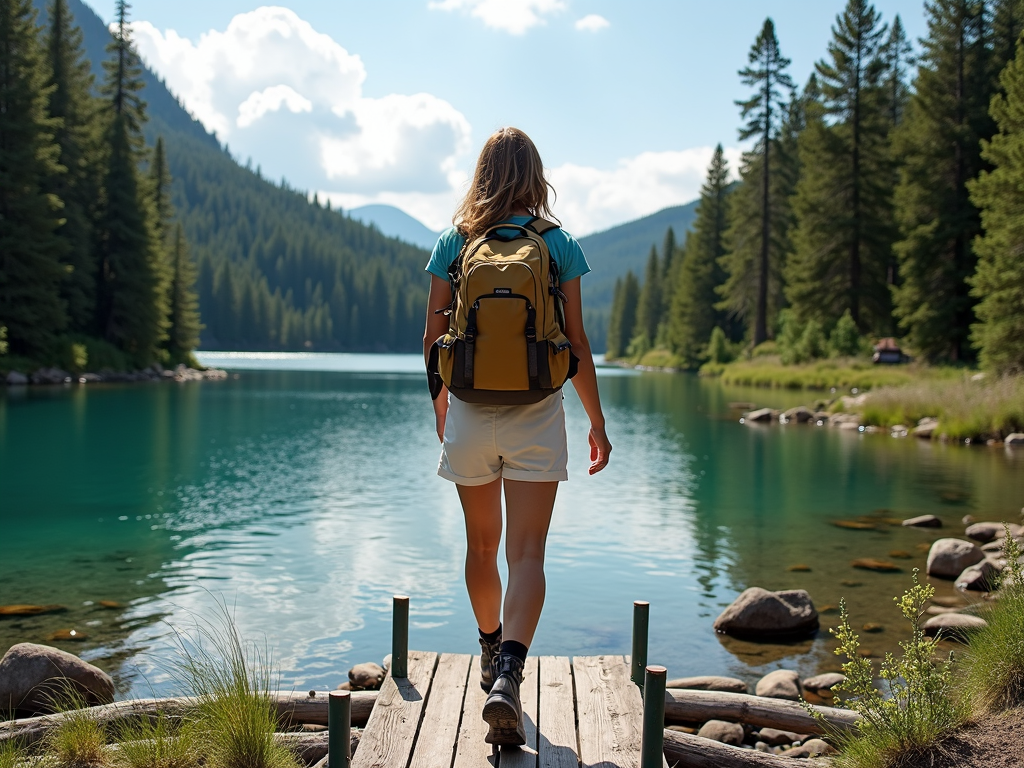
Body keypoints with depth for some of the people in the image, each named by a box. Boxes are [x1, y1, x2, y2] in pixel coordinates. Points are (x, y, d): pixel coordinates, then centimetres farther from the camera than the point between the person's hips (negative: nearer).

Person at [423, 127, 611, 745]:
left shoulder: (454, 243, 2)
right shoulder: (559, 245, -2)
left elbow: (434, 336, 5)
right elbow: (576, 343, -2)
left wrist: (440, 404, 21)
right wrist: (598, 422, 7)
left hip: (470, 413, 2)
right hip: (536, 416, -2)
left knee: (482, 545, 18)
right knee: (527, 553, -3)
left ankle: (492, 655, 37)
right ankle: (508, 675, -20)